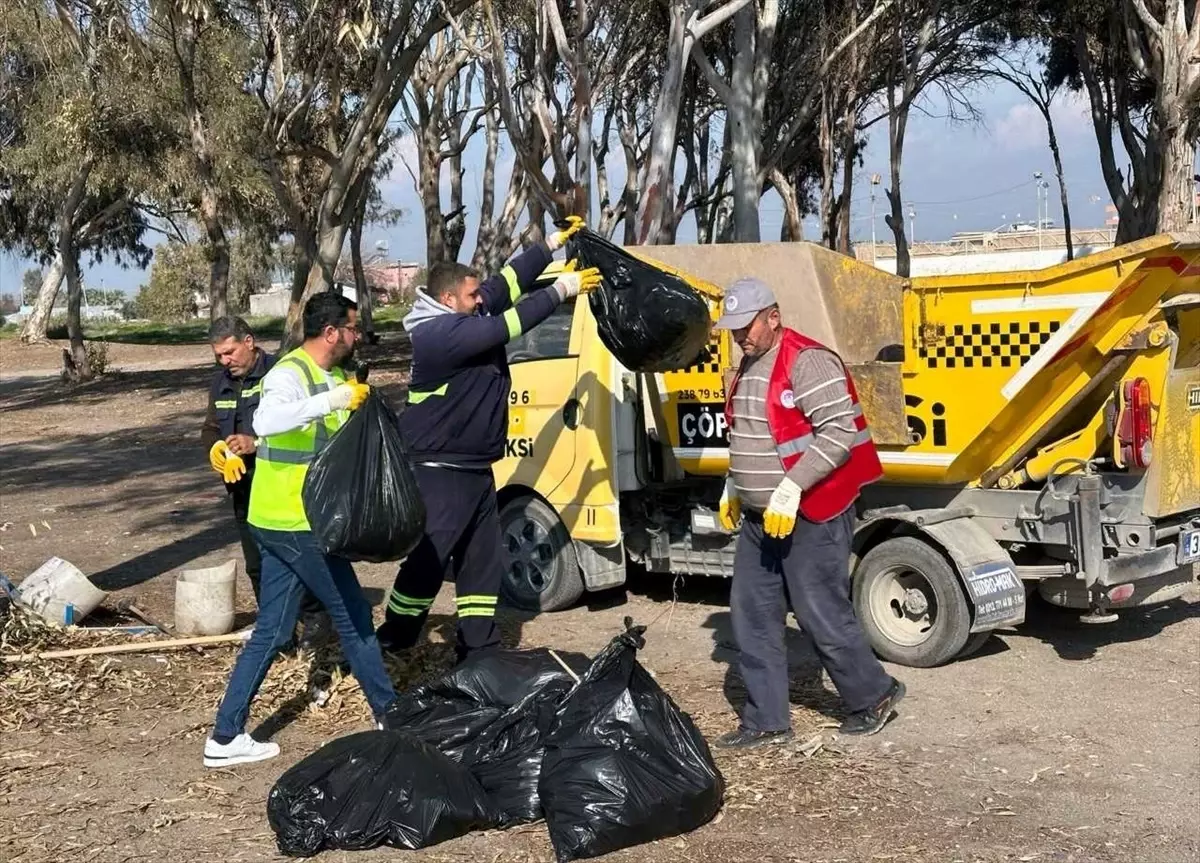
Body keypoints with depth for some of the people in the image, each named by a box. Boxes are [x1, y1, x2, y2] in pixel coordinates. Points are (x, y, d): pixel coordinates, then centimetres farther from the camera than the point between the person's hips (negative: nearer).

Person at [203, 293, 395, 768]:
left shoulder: (330, 374, 13)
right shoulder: (289, 374, -17)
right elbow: (265, 421, -38)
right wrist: (331, 400, -41)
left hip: (284, 521, 9)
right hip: (294, 522, -9)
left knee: (271, 632, 10)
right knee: (354, 616, 4)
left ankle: (226, 736, 13)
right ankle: (389, 716, 18)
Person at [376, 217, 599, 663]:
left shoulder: (467, 316, 7)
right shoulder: (437, 334, -21)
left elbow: (507, 282, 12)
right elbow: (505, 327, -25)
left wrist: (553, 242, 7)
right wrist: (560, 290, -21)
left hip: (475, 470, 10)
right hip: (438, 472, -10)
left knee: (483, 561, 12)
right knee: (426, 562, -6)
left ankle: (478, 651, 20)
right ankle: (390, 647, 6)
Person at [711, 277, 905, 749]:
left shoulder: (808, 361, -16)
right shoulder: (746, 368, 13)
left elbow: (840, 432, -23)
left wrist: (791, 487, -26)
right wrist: (733, 487, 19)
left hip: (812, 516, -9)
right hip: (758, 516, 9)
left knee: (821, 614, -2)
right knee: (752, 616, 8)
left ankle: (874, 696, 20)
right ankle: (766, 720, 16)